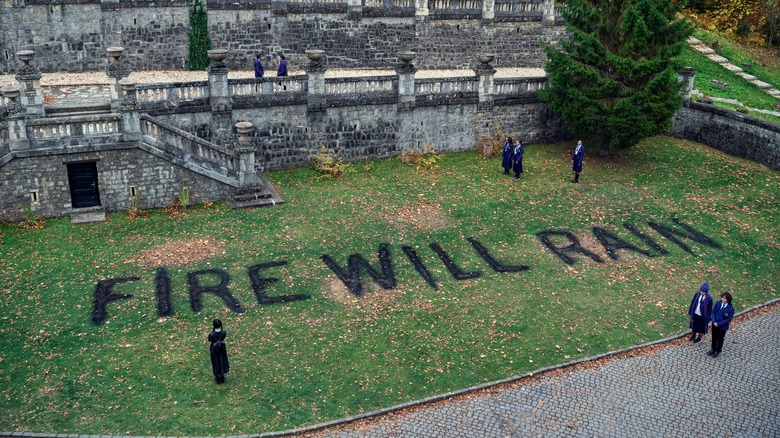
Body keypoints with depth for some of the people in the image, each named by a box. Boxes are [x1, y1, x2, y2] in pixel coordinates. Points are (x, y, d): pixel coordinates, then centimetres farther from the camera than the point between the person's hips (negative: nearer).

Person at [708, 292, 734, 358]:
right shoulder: (718, 303, -11)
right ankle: (713, 349, 43)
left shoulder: (730, 308, -23)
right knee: (714, 337, 22)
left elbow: (728, 319, -18)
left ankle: (717, 351, 37)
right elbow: (713, 312, -2)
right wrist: (714, 321, -14)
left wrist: (718, 324, -18)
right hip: (714, 324, 4)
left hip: (722, 326, -4)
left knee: (720, 339, 17)